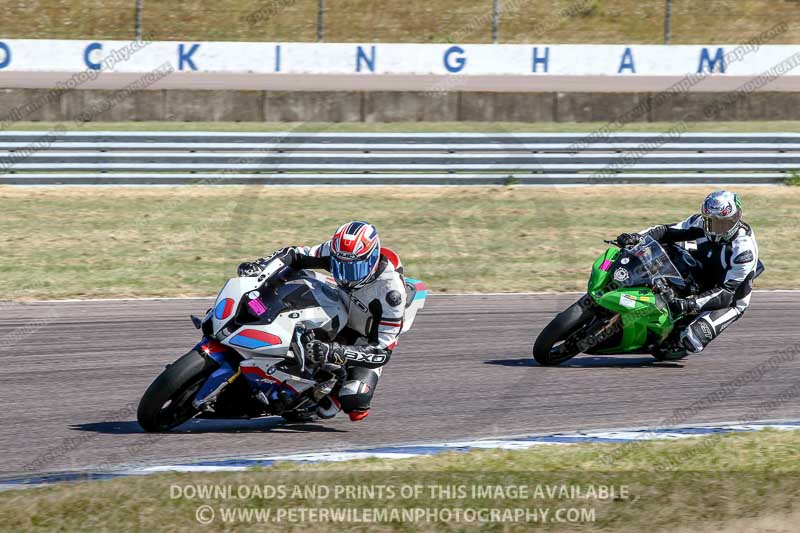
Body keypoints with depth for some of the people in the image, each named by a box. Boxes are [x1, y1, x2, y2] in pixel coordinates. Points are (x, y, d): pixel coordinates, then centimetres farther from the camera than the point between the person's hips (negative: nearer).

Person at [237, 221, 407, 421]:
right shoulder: (338, 252, -22)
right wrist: (260, 264, -30)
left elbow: (382, 351, -37)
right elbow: (296, 255, -8)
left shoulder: (391, 290, -36)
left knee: (353, 401, -30)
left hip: (368, 341, -6)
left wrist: (335, 352, -50)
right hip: (341, 319, 6)